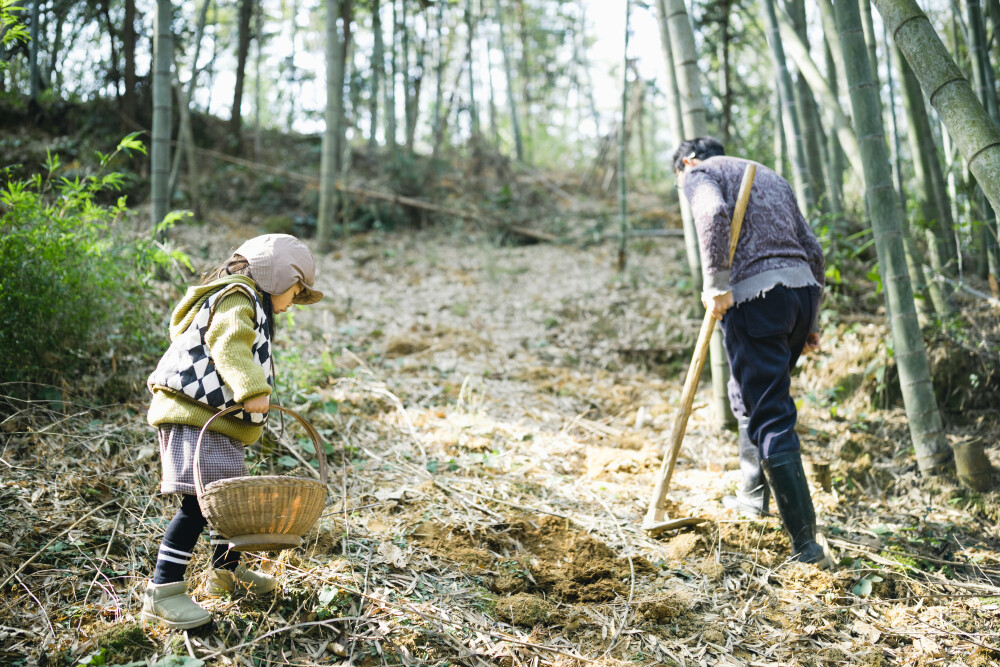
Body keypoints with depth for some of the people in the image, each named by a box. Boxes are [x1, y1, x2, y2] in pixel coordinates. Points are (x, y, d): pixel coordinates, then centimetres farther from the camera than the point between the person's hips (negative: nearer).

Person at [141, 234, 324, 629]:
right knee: (198, 502, -17)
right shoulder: (236, 298, -9)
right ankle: (161, 594, -16)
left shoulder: (249, 306, 26)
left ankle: (226, 571, 37)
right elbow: (229, 346, -27)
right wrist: (253, 390, -37)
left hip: (219, 422, 11)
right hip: (194, 416, -11)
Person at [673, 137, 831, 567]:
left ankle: (805, 543, -8)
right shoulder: (772, 178, 29)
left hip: (755, 295, -8)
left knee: (770, 418, -6)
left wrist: (716, 285, -17)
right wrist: (811, 319, 22)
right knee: (748, 394, 26)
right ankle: (753, 493, 36)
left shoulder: (700, 173, 9)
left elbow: (713, 214, -17)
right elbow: (813, 251, 22)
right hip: (803, 288, 8)